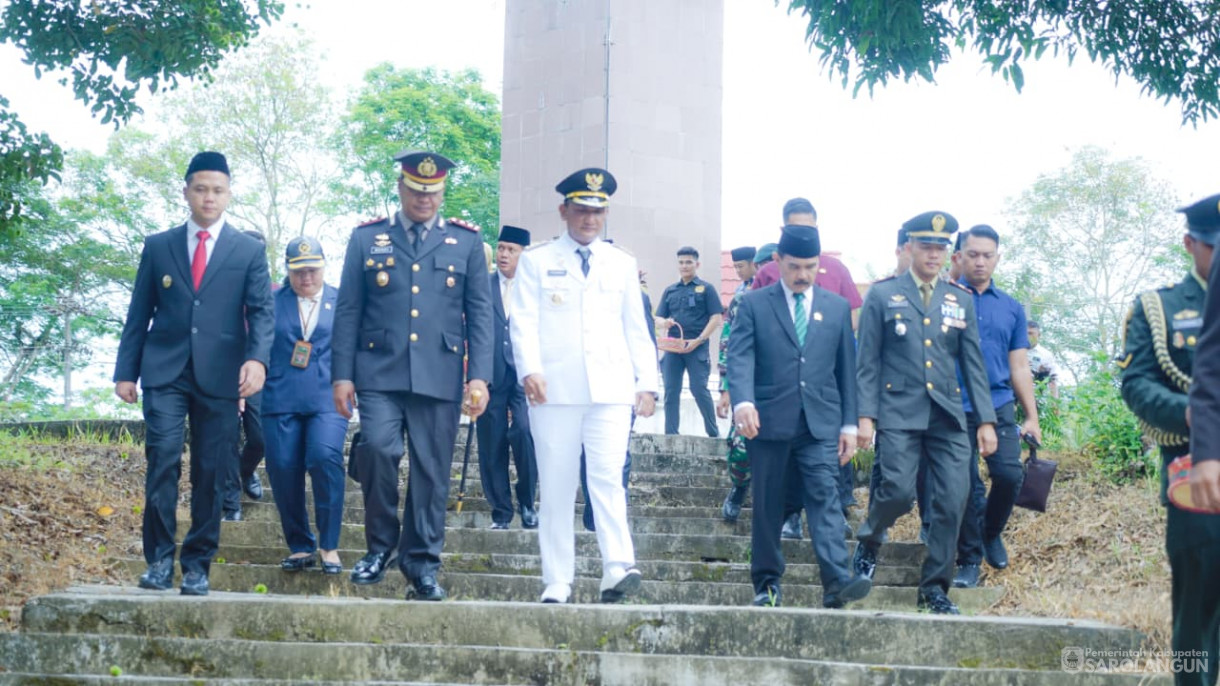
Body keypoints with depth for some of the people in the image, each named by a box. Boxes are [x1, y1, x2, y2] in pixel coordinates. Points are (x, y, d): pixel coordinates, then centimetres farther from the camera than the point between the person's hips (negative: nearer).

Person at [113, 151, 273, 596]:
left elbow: (260, 311, -1)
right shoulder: (158, 247, 10)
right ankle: (159, 559, -1)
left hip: (219, 375, 0)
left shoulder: (249, 251, 7)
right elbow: (139, 314, 10)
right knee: (163, 461, -10)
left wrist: (257, 358, -19)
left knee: (211, 473, 2)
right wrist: (126, 371, 4)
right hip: (165, 372, 0)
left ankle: (197, 565, 10)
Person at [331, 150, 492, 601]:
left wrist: (479, 375, -2)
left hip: (439, 377, 1)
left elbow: (479, 313, 8)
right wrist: (342, 374, 1)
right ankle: (380, 546, 4)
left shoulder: (466, 242, 11)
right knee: (377, 450, -17)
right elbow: (348, 310, 9)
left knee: (431, 470, 1)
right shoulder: (367, 239, 11)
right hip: (379, 373, 0)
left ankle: (422, 564, 12)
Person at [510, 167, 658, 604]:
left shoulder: (622, 264, 18)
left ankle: (618, 570, -22)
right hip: (554, 389, -1)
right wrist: (529, 369, -15)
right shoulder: (536, 261, 11)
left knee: (608, 477, -15)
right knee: (556, 487, 1)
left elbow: (636, 329, 18)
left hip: (611, 388, 1)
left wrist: (647, 382, 9)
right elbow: (524, 322, 1)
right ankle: (556, 585, 5)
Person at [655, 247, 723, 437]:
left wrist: (698, 340, -13)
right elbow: (658, 318, 16)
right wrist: (664, 323, -10)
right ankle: (670, 434, 4)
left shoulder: (706, 289, 4)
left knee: (699, 389, -8)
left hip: (696, 348, -4)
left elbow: (715, 318, -2)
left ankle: (714, 433, 4)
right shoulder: (670, 290, 17)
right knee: (671, 391, 1)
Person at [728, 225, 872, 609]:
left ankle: (837, 581, -20)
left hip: (821, 424, 1)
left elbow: (847, 368, 13)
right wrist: (743, 401, -26)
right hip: (769, 422, -1)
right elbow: (739, 357, -8)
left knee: (825, 498, -11)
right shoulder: (754, 305, 4)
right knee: (767, 506, 6)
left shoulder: (837, 308, 13)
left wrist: (849, 424, 8)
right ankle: (767, 584, 16)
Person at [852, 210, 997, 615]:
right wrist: (865, 415, -6)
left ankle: (935, 587, 10)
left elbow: (973, 364, 13)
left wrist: (986, 419, 6)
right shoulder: (882, 295, 5)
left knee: (952, 501, -4)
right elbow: (868, 362, 3)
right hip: (899, 413, -3)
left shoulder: (960, 300, 13)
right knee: (899, 491, -16)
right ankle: (869, 543, 16)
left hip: (948, 415, 3)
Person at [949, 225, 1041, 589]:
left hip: (999, 405, 2)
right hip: (956, 408, -2)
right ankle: (969, 560, 13)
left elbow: (1019, 367, 14)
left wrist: (1032, 417, 9)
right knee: (966, 486, -1)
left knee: (1010, 474, -11)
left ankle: (992, 533, 17)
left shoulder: (1011, 308, 12)